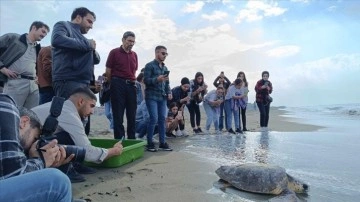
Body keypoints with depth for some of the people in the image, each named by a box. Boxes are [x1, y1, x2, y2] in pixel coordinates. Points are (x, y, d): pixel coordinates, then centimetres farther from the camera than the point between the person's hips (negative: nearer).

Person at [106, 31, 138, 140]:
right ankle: (119, 140, 7)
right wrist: (114, 84, 8)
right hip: (118, 84, -4)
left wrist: (133, 82, 11)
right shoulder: (114, 52, 1)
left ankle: (132, 139, 16)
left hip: (131, 85, 5)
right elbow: (108, 71, 2)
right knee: (118, 115, 0)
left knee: (132, 114, 6)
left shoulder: (134, 55, 14)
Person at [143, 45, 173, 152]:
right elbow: (146, 80, -11)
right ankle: (149, 143, 2)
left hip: (162, 97, 7)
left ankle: (162, 142, 12)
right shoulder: (149, 65, -3)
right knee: (154, 119, -11)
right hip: (152, 97, -6)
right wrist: (157, 79, -26)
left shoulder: (165, 68, 18)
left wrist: (169, 92, 6)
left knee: (162, 119, 4)